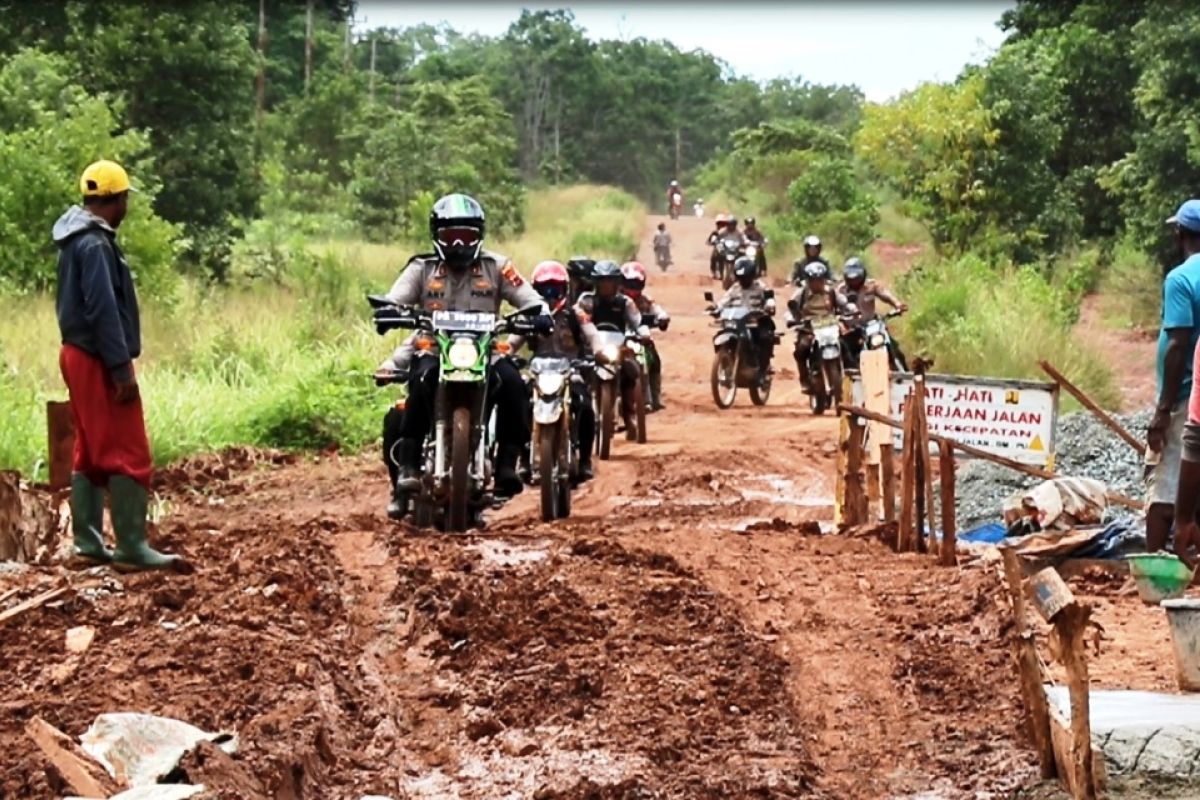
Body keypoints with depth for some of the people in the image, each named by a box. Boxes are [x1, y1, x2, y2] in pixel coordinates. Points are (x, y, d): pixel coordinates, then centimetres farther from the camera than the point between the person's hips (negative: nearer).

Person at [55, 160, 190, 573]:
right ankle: (132, 548, -8)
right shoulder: (95, 244, -18)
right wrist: (122, 367, -23)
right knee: (128, 455, -8)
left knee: (90, 454, 13)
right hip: (99, 361, -10)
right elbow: (103, 310, -23)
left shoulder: (78, 240, 13)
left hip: (79, 355, 10)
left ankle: (87, 543, 16)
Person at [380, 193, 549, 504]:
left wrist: (539, 314, -20)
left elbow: (530, 298, 3)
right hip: (434, 351, -1)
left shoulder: (495, 266, 10)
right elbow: (394, 300, -1)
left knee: (512, 383, -30)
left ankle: (507, 464, -22)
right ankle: (408, 466, -31)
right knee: (422, 381, -34)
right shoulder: (422, 268, 10)